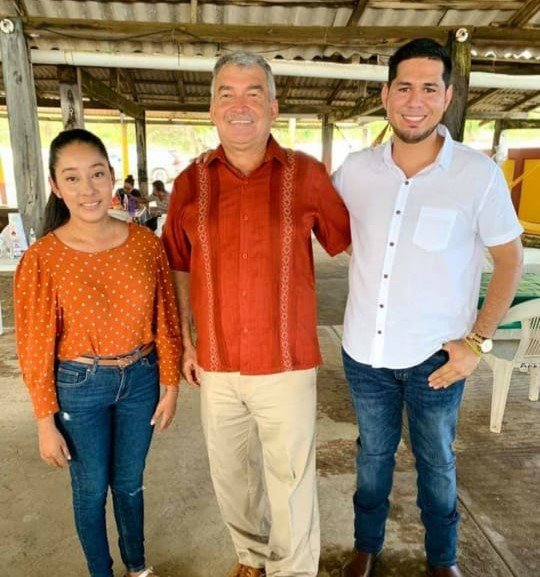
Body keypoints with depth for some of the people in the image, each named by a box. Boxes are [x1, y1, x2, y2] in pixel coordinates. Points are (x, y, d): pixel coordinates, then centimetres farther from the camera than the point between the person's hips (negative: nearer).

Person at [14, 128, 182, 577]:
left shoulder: (146, 243, -9)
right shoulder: (41, 260, -14)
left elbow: (165, 321, -2)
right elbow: (35, 347, -9)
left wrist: (170, 386, 1)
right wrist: (46, 422, -5)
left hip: (140, 380, 2)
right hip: (79, 387, -2)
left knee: (130, 482, 22)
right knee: (91, 488, 18)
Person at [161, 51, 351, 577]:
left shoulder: (307, 174, -6)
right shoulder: (191, 182, 0)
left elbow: (351, 241, 4)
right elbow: (179, 268, 9)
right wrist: (185, 340, 9)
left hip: (287, 363, -3)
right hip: (216, 364, 3)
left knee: (291, 481, 12)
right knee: (230, 475, 22)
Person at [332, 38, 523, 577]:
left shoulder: (479, 173, -13)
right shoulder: (356, 169, -6)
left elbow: (509, 259, -5)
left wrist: (477, 340, -10)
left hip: (435, 356, -2)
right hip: (364, 351, 2)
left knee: (436, 461, 20)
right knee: (373, 452, 22)